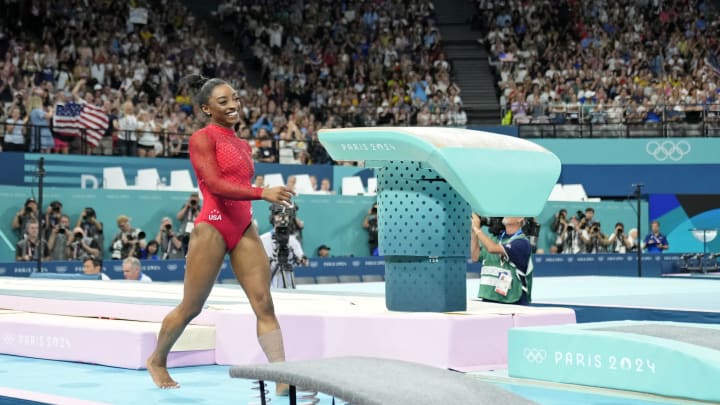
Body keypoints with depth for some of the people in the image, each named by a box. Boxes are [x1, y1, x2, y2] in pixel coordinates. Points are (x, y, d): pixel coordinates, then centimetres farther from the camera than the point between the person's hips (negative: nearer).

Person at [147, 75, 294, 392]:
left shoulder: (243, 145, 17)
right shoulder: (202, 139, -6)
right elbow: (215, 184, -18)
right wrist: (262, 193, -28)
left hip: (244, 229, 6)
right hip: (213, 227, -6)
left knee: (264, 304, -5)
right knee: (191, 307, 6)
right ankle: (157, 360, 29)